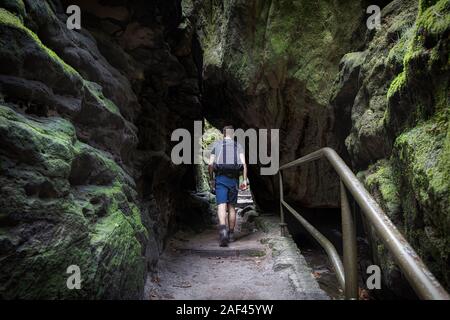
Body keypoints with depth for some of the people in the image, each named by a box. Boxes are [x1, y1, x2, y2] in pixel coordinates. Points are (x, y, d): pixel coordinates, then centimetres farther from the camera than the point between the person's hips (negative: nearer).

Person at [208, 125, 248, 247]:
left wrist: (211, 179, 11)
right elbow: (244, 163, -3)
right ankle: (231, 234, 19)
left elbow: (210, 165, 3)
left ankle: (223, 229, -34)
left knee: (221, 206, -10)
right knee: (231, 207, 13)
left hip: (220, 178, -2)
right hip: (233, 179, 2)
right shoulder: (238, 146, 12)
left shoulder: (216, 145, 11)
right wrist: (245, 180, -4)